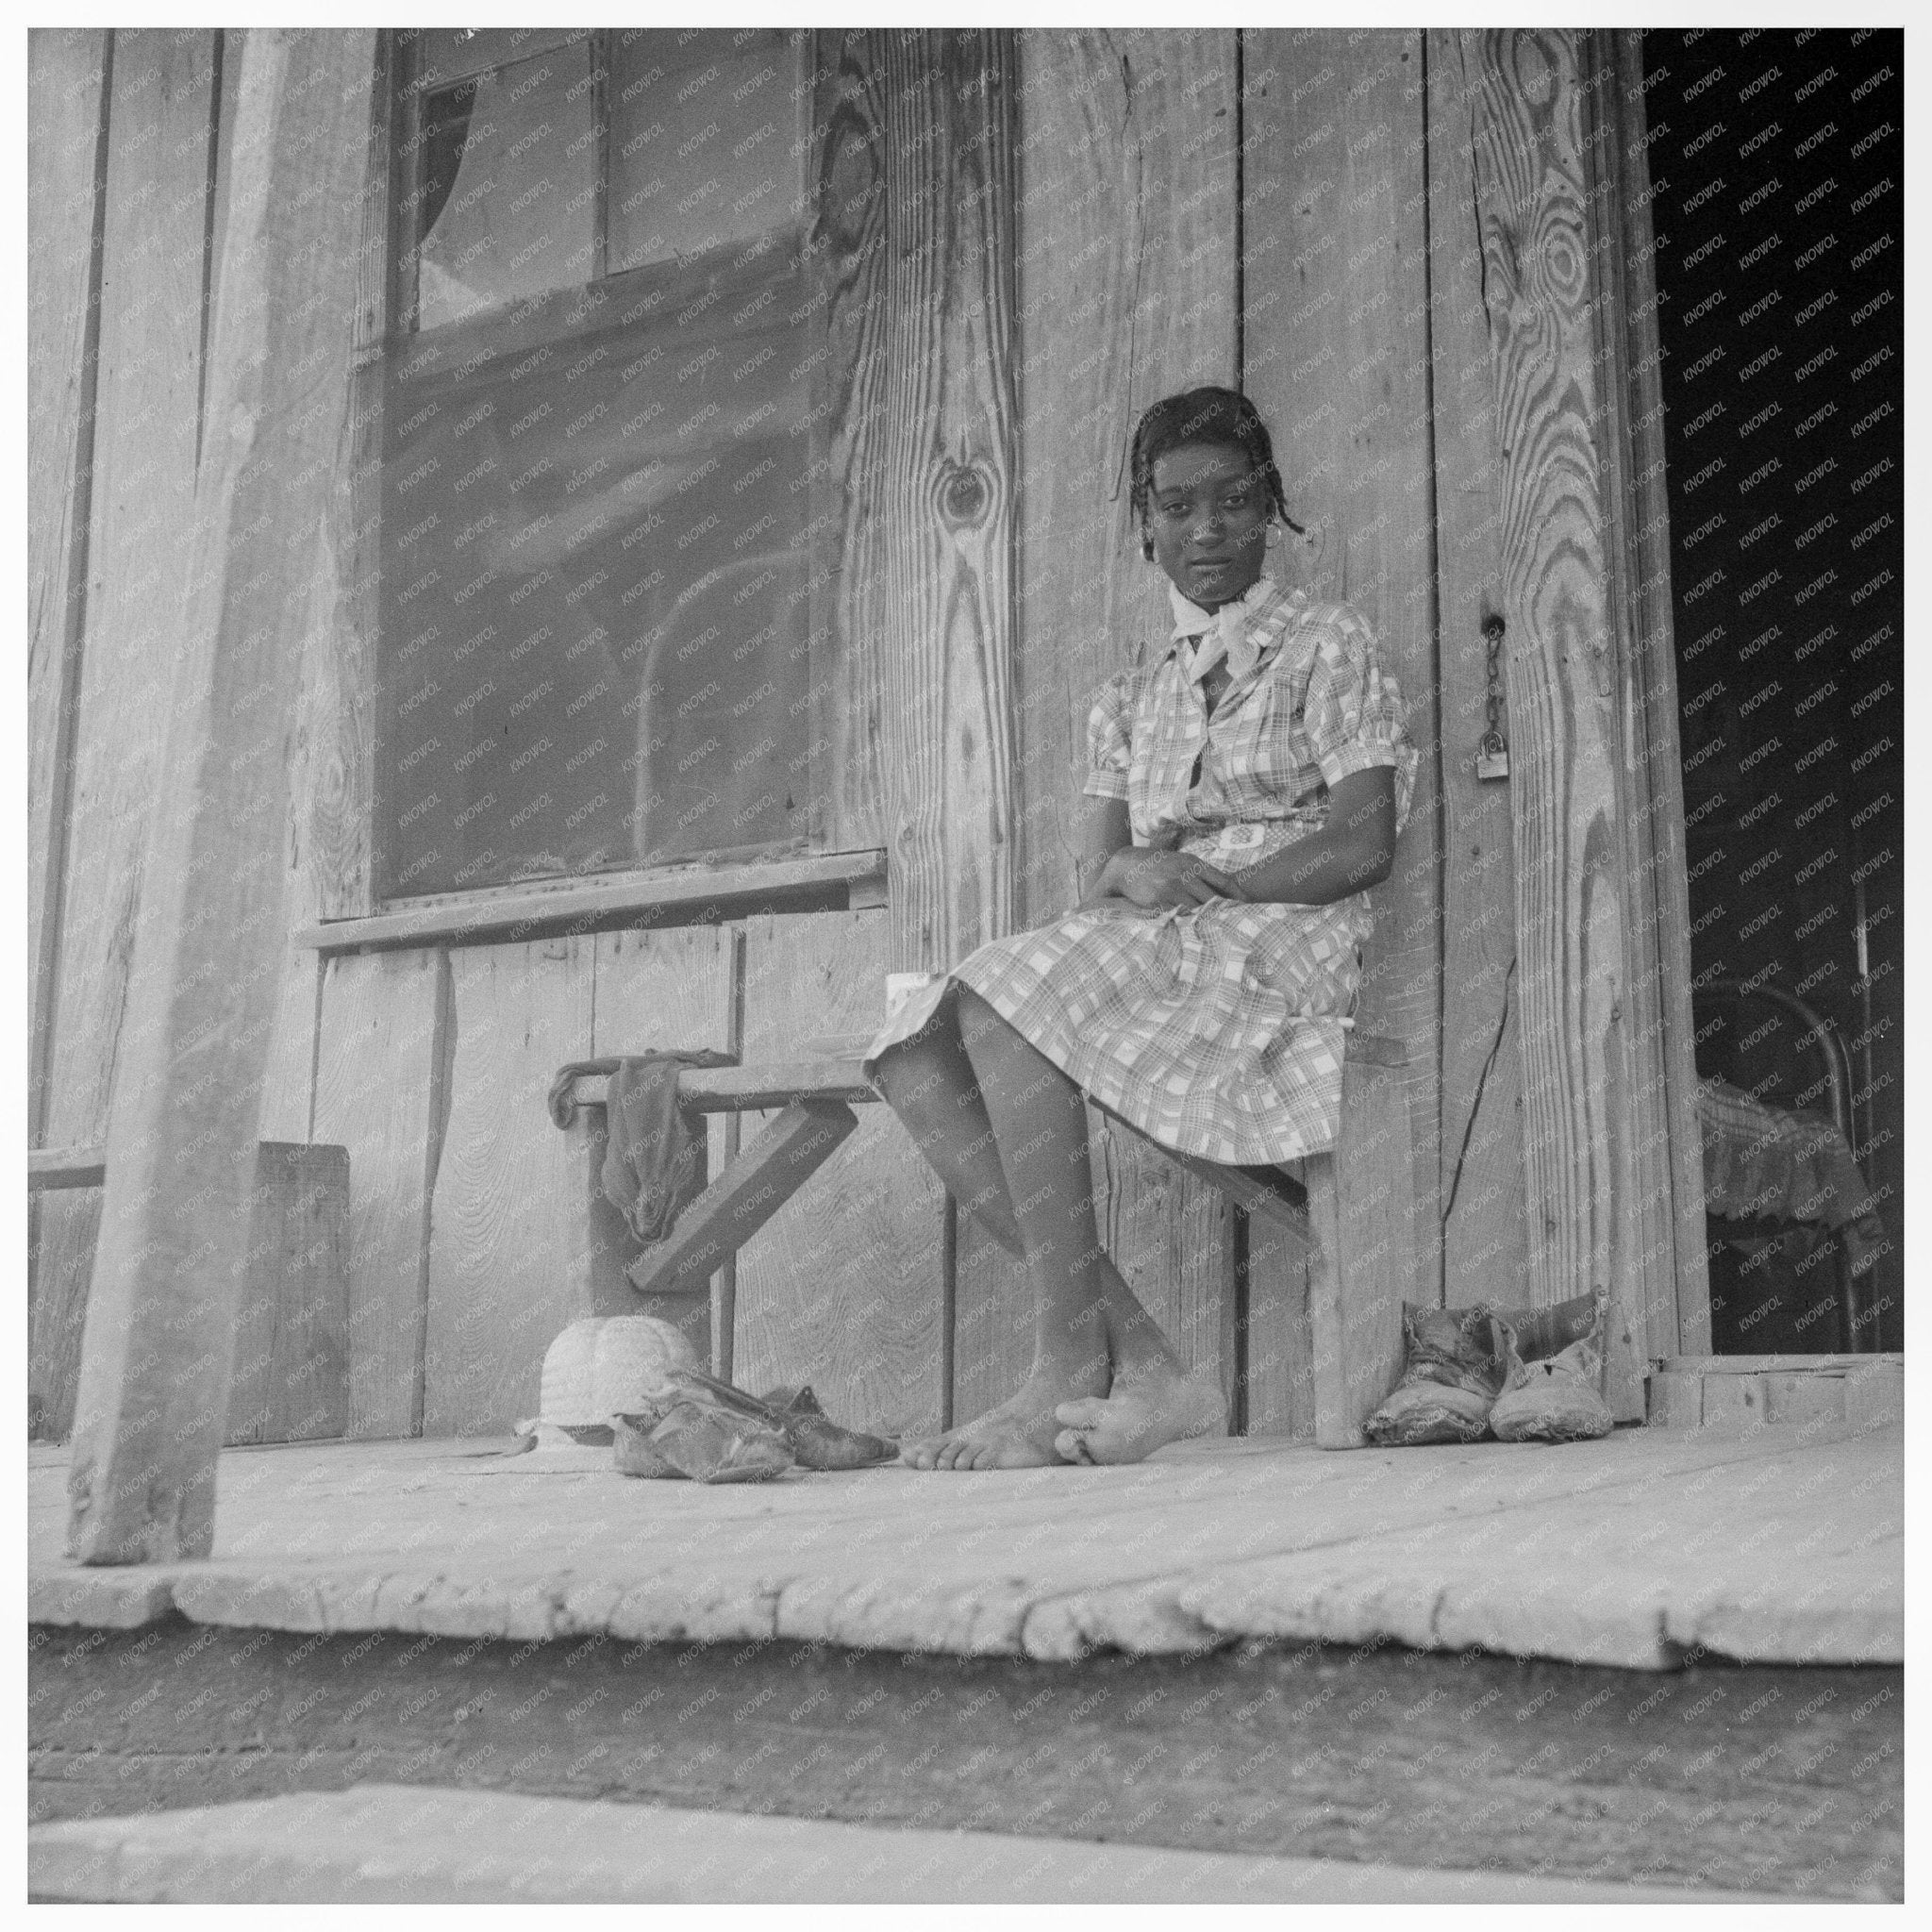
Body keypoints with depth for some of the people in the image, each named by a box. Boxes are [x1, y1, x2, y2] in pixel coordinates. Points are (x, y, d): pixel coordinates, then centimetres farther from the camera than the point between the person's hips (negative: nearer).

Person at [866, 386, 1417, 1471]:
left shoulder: (1328, 646, 9)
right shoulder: (1130, 701, 26)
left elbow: (1366, 844, -4)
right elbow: (1097, 881, 16)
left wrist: (1206, 879, -13)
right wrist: (1124, 873, -9)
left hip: (1284, 940, -6)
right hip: (1143, 954, 6)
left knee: (1005, 998, -31)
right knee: (911, 1053, -19)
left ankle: (1071, 1370, -28)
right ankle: (1141, 1363, -24)